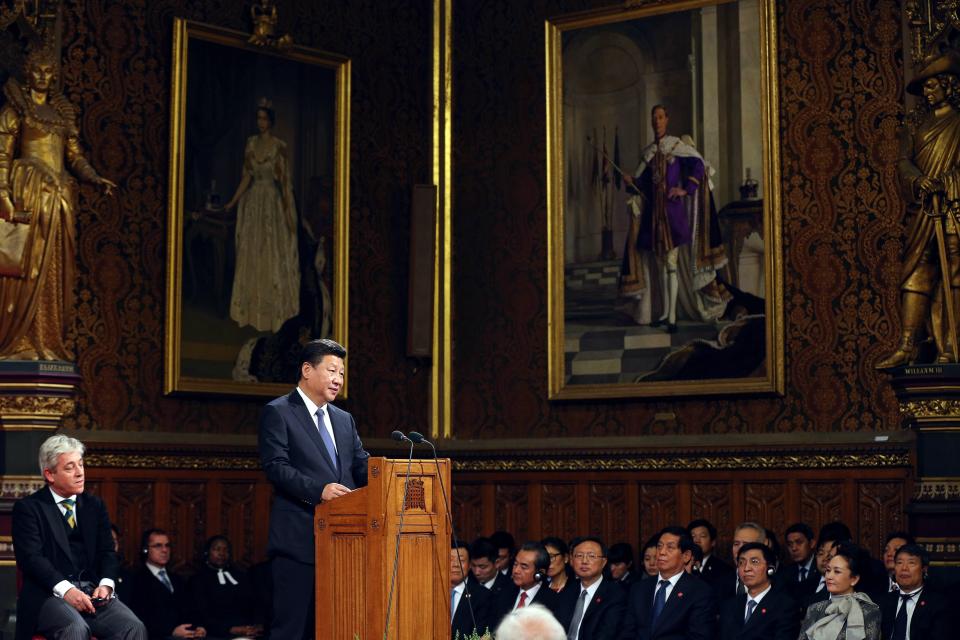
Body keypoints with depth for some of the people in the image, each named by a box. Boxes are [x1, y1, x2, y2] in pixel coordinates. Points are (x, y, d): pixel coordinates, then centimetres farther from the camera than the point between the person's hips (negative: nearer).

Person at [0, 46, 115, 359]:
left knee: (55, 271, 3)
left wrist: (95, 178, -1)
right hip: (29, 192, -5)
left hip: (59, 197, 5)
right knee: (27, 267, -8)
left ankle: (47, 342, 5)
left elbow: (75, 155, 16)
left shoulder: (64, 111, 18)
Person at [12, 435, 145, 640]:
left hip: (94, 593, 4)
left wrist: (106, 584, -8)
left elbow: (107, 552, 14)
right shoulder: (27, 508, 4)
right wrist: (65, 589, -22)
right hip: (50, 595, -4)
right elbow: (31, 557, -8)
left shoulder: (95, 505, 19)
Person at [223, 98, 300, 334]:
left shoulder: (279, 146, -8)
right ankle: (251, 307, 16)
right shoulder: (251, 143, 6)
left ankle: (273, 310, 11)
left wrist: (288, 213, -10)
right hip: (252, 202, 5)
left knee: (272, 256, 1)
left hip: (272, 204, -5)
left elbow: (285, 181, -8)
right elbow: (247, 177, 9)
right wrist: (233, 202, 4)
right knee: (250, 256, 7)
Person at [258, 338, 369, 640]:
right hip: (299, 538, -7)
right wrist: (319, 490, -25)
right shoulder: (278, 413, -1)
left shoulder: (344, 419, 20)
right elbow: (276, 467, -12)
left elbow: (361, 465, 13)